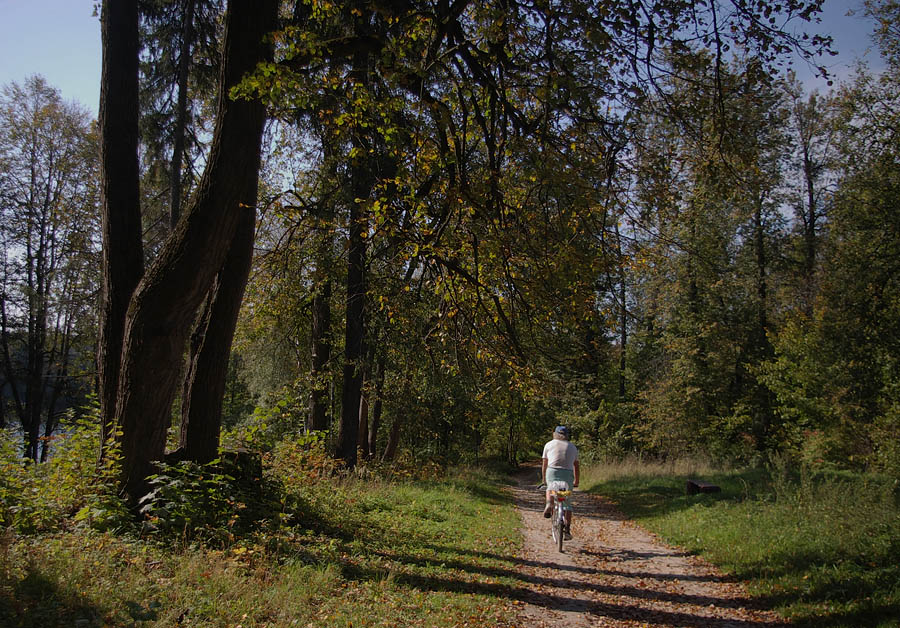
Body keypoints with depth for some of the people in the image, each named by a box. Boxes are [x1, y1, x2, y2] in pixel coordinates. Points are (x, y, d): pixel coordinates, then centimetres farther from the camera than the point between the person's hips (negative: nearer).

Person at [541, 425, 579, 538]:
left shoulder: (549, 444, 14)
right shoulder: (572, 447, 20)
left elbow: (544, 464, 15)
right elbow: (576, 466, 25)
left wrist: (544, 479, 25)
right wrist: (576, 481, 37)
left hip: (552, 472, -1)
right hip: (568, 474, 1)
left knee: (550, 488, 30)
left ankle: (549, 504, 2)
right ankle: (567, 530, 5)